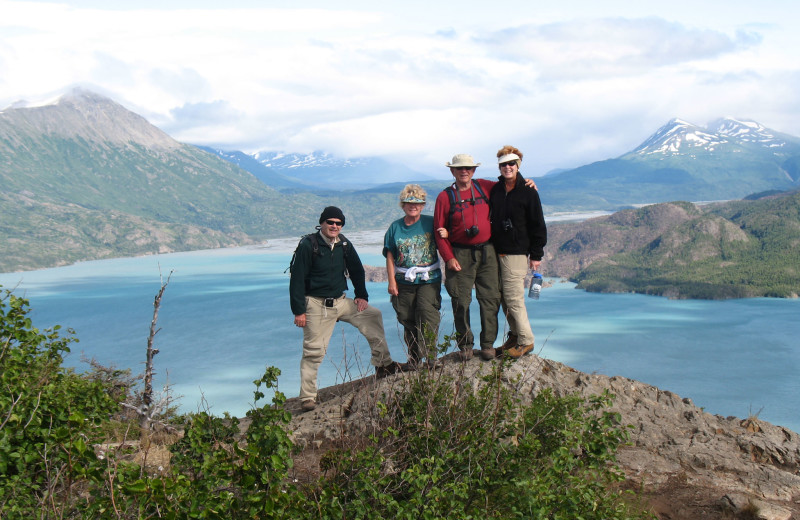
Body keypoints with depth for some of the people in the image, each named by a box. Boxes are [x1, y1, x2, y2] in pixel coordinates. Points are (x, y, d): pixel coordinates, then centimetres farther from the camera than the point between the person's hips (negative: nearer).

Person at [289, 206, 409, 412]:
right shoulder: (308, 245, -12)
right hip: (316, 305, -6)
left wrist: (362, 295, 10)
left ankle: (383, 365, 13)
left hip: (340, 301, 6)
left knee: (373, 316, 4)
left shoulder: (344, 244, 5)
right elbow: (297, 279, -12)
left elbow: (357, 270, 20)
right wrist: (298, 311, -15)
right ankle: (308, 398, 2)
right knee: (313, 351, -6)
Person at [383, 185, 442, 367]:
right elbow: (390, 256, 7)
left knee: (427, 311, -19)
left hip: (429, 279, -2)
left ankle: (430, 354, -10)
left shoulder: (430, 222, 2)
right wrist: (392, 281, 1)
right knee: (407, 318, 7)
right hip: (404, 281, 3)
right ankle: (413, 358, 22)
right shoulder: (395, 227, 7)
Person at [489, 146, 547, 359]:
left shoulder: (528, 192, -4)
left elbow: (538, 225, -2)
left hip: (517, 253, -5)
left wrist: (536, 255, -5)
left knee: (513, 297, -8)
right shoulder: (495, 190, 10)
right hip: (497, 253, 6)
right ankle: (515, 335, 21)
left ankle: (526, 341, 3)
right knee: (504, 297, 8)